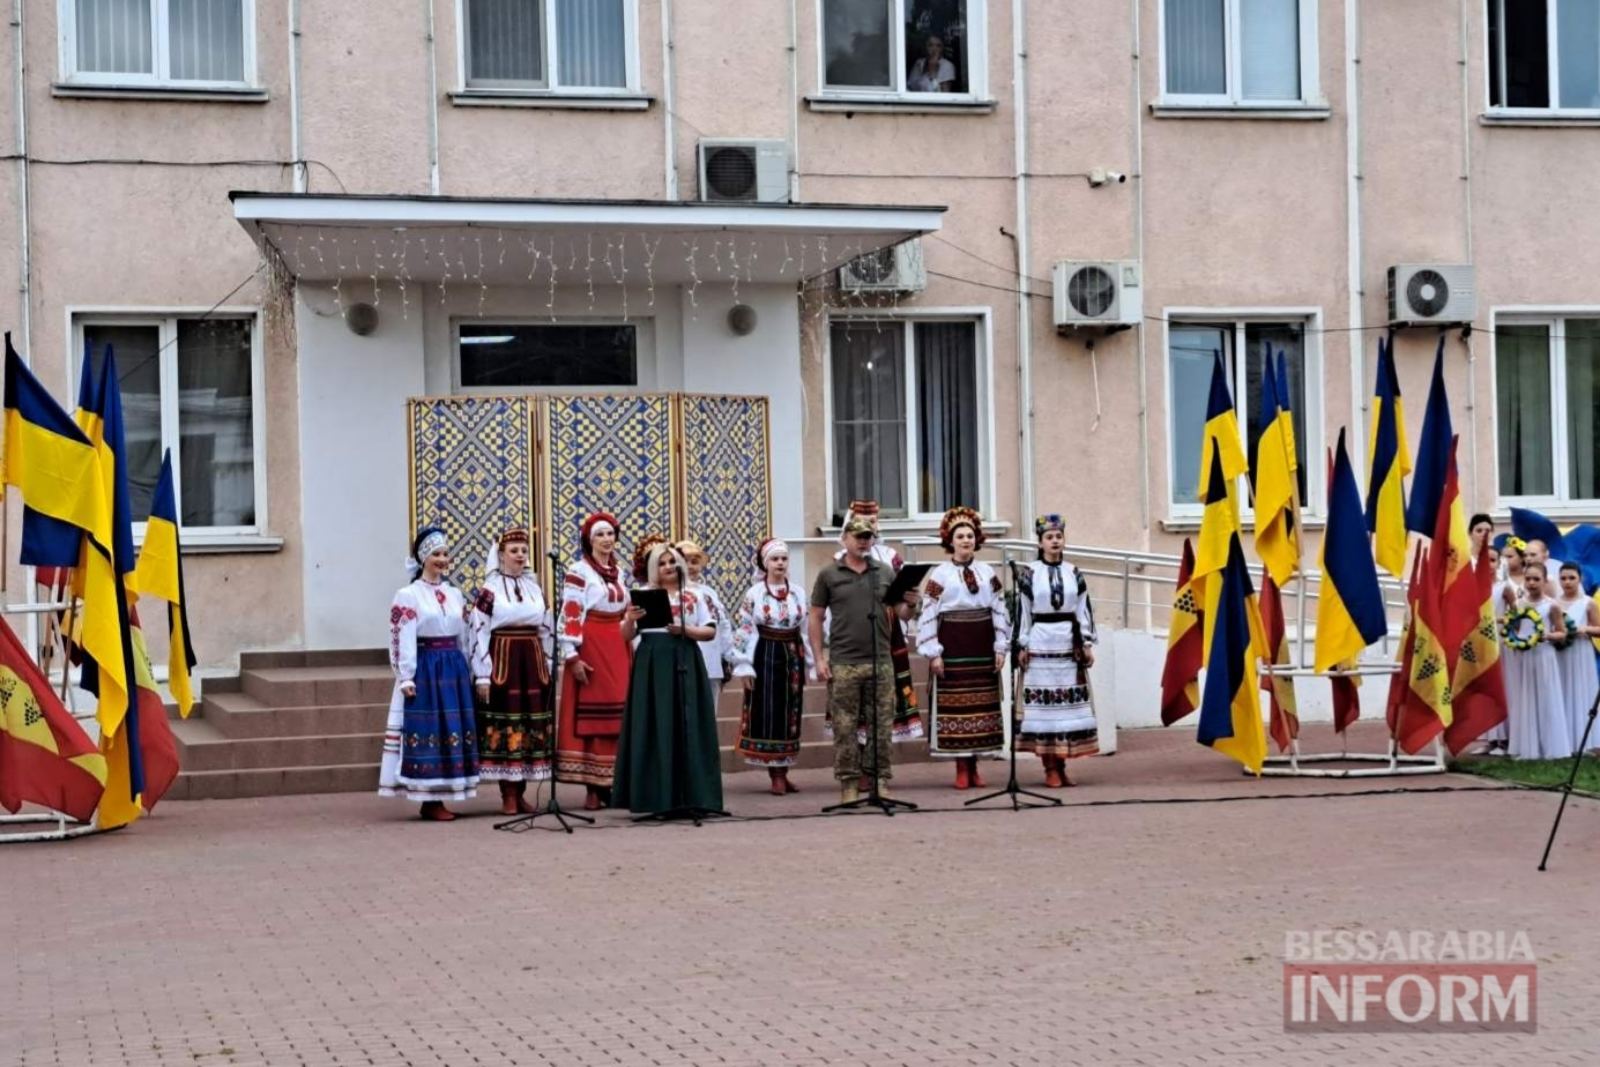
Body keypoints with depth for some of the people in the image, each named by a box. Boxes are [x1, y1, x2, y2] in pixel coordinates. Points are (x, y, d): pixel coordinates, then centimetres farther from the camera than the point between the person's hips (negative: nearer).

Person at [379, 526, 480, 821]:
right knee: (428, 730, -4)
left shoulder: (455, 594, 13)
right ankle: (429, 801, 1)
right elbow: (403, 641, -10)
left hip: (454, 669, 6)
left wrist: (466, 672, 15)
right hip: (425, 669, -6)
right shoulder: (408, 595, -5)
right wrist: (406, 678, -15)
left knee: (453, 730, 6)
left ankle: (438, 798, 14)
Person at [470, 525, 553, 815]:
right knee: (504, 724, -3)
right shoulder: (489, 590, -3)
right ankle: (508, 795, 2)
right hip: (502, 662, -5)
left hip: (532, 663, 5)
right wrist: (482, 676, -11)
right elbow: (479, 633, -7)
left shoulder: (535, 588, 12)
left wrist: (548, 668, 11)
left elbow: (546, 630, 15)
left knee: (531, 725, 4)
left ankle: (520, 793, 11)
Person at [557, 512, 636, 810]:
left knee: (617, 716, 6)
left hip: (618, 649, 6)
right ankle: (593, 789, -3)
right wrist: (572, 656, -18)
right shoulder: (578, 572, -7)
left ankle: (610, 784, 12)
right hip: (591, 649, -6)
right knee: (591, 715, -5)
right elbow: (569, 616, -12)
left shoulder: (619, 571, 14)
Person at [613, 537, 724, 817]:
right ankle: (657, 796, -1)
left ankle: (690, 795, 4)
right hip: (653, 663, -2)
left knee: (688, 727, 0)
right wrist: (630, 620, -21)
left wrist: (685, 630, -8)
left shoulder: (692, 597, 13)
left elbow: (710, 631, 8)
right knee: (657, 727, -4)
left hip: (685, 663, 3)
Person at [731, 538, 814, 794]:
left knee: (790, 715, 5)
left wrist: (808, 664, 10)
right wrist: (744, 666, -10)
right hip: (765, 655, -4)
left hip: (792, 656, 4)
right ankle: (775, 775, 1)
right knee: (768, 714, -4)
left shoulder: (797, 594, 6)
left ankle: (783, 772, 13)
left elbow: (805, 631, 11)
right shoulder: (754, 595, -5)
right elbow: (744, 632, -6)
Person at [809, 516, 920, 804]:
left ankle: (881, 781, 12)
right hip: (843, 663, -2)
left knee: (882, 725, 4)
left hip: (881, 662, 2)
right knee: (844, 727, 1)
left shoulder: (886, 573, 10)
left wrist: (910, 604, -11)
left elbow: (901, 615, 12)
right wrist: (820, 658, -3)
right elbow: (815, 618, 5)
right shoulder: (829, 575, 4)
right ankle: (848, 783, 8)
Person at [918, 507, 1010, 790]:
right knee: (955, 702, -2)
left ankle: (974, 767, 13)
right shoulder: (939, 575, -1)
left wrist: (1001, 647, 3)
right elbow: (928, 615, -4)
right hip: (953, 646, -3)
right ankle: (961, 769, 4)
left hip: (981, 646, 3)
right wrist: (933, 654, -9)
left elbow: (1000, 611, 9)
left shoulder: (987, 573, 8)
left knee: (982, 703, 5)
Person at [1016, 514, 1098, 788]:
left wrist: (1087, 644, 6)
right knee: (1043, 702, -5)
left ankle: (1061, 764, 8)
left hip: (1069, 644, 3)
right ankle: (1050, 768, 0)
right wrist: (1022, 646, -2)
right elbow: (1022, 612, 1)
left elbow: (1083, 611, 10)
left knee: (1068, 701, 1)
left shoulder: (1073, 573, 9)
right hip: (1040, 643, -3)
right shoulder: (1029, 574, 1)